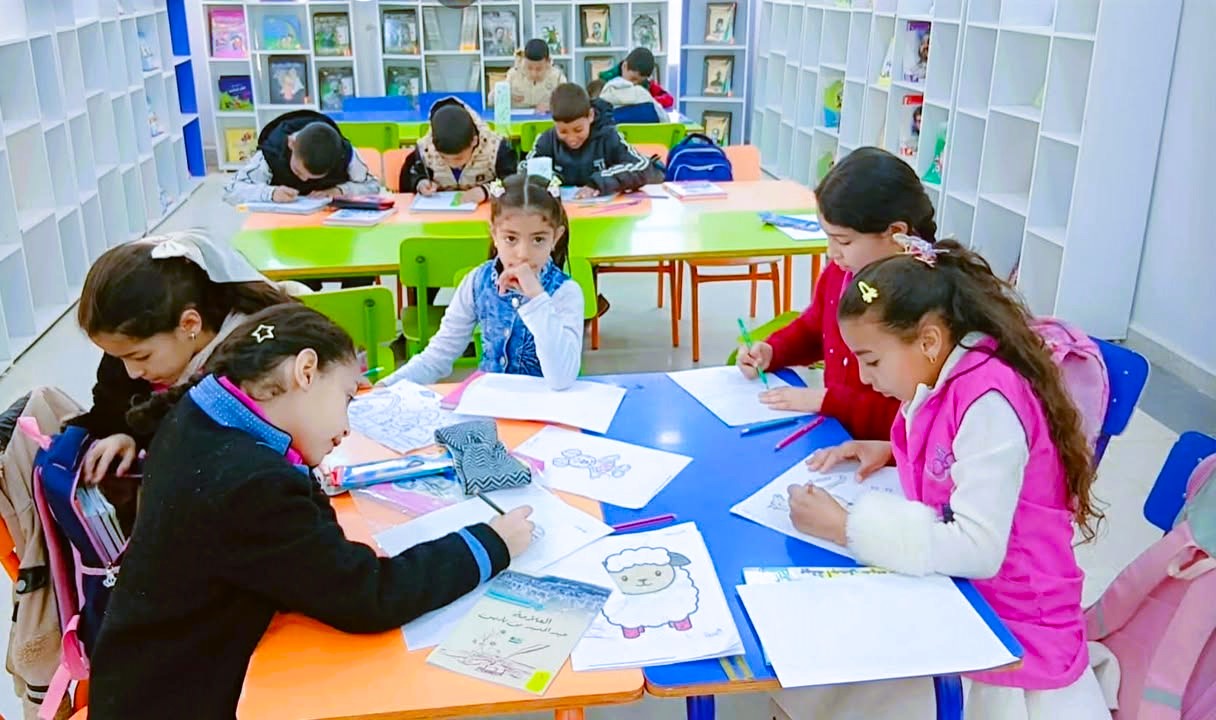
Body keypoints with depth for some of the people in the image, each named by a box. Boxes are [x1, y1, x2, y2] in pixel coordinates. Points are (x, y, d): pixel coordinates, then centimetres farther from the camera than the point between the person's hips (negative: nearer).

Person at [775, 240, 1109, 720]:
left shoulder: (989, 401, -23)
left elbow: (977, 549, -28)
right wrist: (893, 451, 4)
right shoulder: (946, 381, 3)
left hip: (1009, 623, -8)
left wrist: (847, 526, -24)